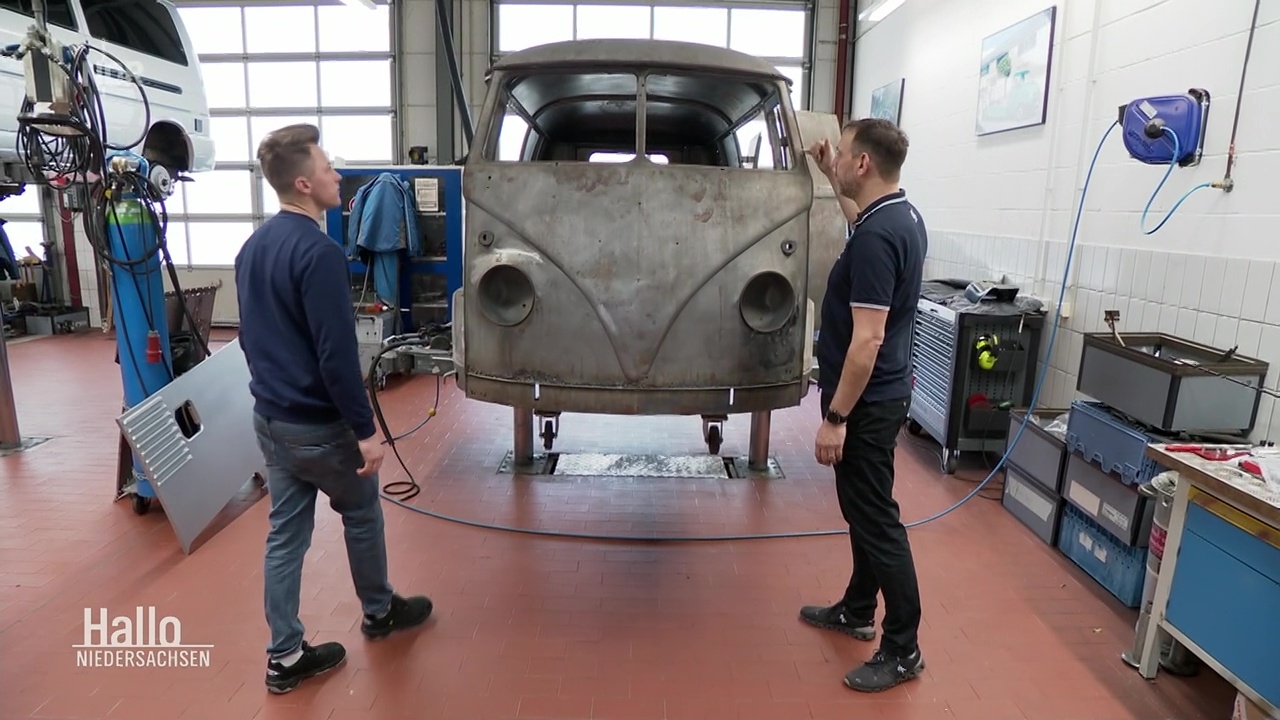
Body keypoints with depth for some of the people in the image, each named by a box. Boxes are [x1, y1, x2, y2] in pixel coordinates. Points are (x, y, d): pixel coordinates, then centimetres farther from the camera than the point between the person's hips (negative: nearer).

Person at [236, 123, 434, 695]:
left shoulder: (252, 247, 7)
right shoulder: (318, 251, -22)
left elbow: (248, 335, 15)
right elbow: (337, 353, -25)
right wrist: (365, 429, -19)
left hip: (269, 417, 8)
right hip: (319, 424, -8)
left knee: (285, 532, 13)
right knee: (361, 515, 15)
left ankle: (285, 656, 23)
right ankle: (380, 613, 36)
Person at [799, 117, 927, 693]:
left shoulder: (876, 237, -24)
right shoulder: (900, 216, 7)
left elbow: (867, 340, -27)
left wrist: (835, 417, -22)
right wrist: (832, 179, 28)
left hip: (866, 402, -10)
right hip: (879, 393, 10)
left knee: (876, 518, 0)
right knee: (862, 509, 20)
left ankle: (902, 650, 15)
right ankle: (856, 612, 36)